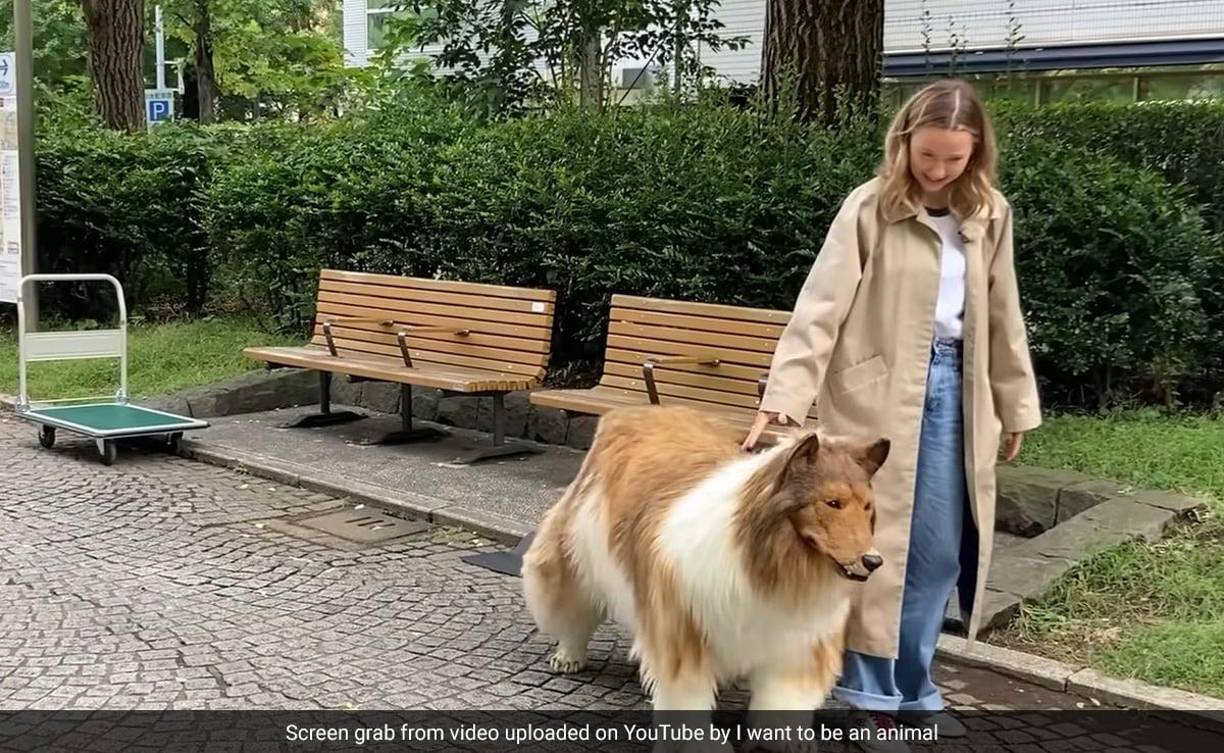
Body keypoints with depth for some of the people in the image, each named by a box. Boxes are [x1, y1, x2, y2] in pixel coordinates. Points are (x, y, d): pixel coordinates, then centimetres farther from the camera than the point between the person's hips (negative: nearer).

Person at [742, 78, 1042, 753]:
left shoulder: (990, 216, 7)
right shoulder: (870, 208, -7)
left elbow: (1001, 317, 14)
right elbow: (821, 306, -14)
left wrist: (1014, 406, 16)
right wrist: (783, 395, -23)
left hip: (952, 388, 5)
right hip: (876, 392, -4)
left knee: (937, 548, 8)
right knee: (871, 542, 2)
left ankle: (910, 689, 23)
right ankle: (867, 694, 16)